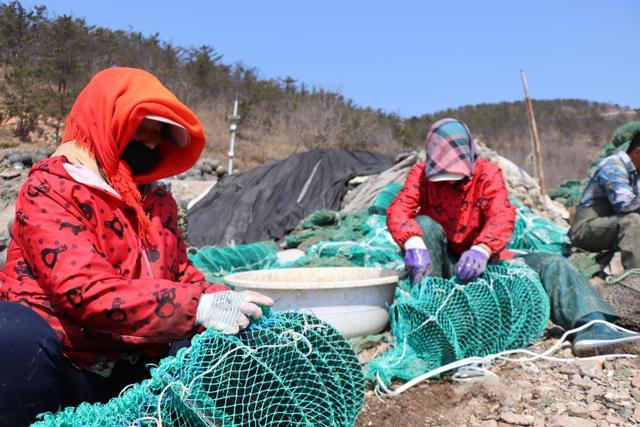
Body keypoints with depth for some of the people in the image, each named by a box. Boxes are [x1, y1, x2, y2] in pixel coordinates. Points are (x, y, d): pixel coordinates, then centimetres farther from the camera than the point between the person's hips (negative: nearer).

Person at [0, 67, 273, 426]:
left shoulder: (159, 201, 11)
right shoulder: (49, 189, -10)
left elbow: (183, 276, 13)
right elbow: (85, 289, -23)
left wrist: (228, 304, -9)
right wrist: (198, 306, -32)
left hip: (132, 372, 5)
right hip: (52, 366, -5)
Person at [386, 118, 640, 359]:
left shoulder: (488, 173, -6)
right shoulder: (421, 174, -6)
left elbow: (502, 215, -23)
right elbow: (398, 210, -23)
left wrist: (481, 250, -44)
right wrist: (413, 244, -46)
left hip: (480, 262, 2)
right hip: (442, 264, -1)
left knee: (551, 264, -17)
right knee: (424, 225, -29)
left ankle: (593, 327, -36)